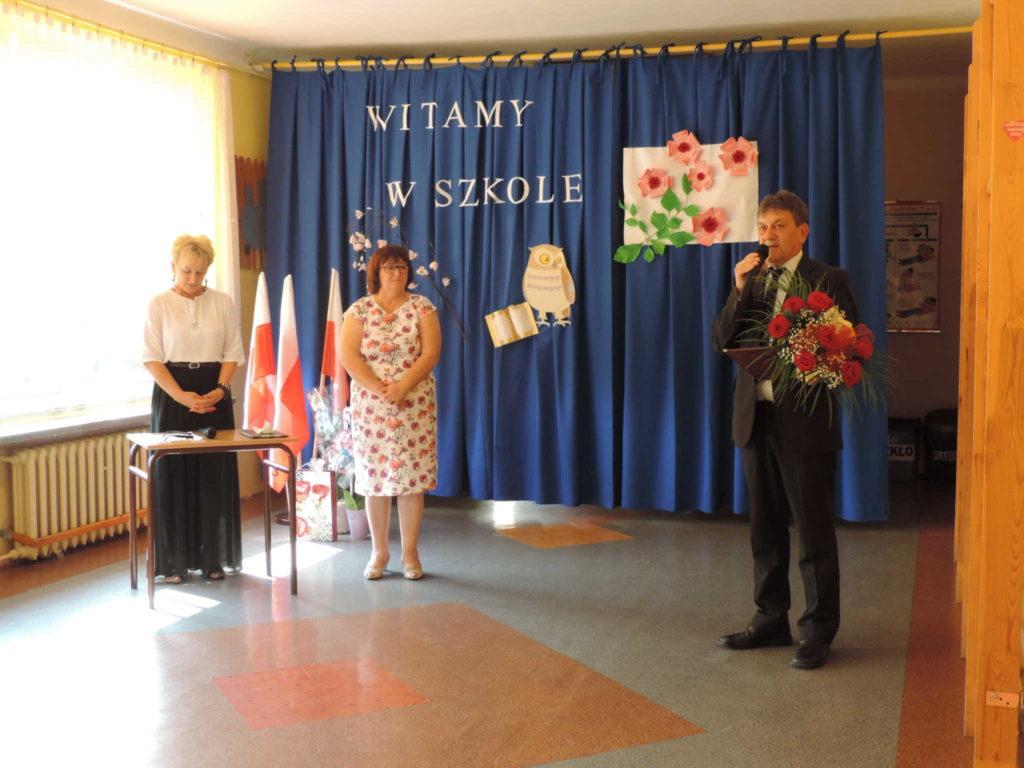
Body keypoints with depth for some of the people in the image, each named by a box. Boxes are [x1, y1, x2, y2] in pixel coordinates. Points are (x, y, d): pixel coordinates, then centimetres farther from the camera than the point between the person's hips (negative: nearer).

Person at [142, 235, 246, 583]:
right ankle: (174, 561, 9)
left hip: (214, 393, 2)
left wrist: (221, 389, -11)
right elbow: (151, 357, -4)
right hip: (172, 392, -2)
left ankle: (213, 557, 12)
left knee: (215, 475, 2)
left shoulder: (222, 302, 5)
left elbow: (233, 352, 6)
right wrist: (181, 395, -15)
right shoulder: (159, 304, -1)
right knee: (173, 475, 0)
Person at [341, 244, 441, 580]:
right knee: (374, 478, 3)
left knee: (412, 477, 0)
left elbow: (431, 352, -5)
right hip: (370, 406, 0)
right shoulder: (359, 310, 4)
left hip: (415, 405, 0)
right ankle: (379, 552, 15)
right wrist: (378, 389, -16)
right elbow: (348, 356, -5)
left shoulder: (422, 307, 3)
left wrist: (402, 387, -16)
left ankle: (410, 553, 11)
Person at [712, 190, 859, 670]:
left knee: (813, 529, 1)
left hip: (804, 420, -5)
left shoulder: (827, 280, -3)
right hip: (755, 417, 6)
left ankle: (818, 632, 12)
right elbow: (723, 341, 3)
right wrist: (738, 291, -9)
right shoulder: (749, 279, 12)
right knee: (765, 528, 14)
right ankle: (771, 621, 27)